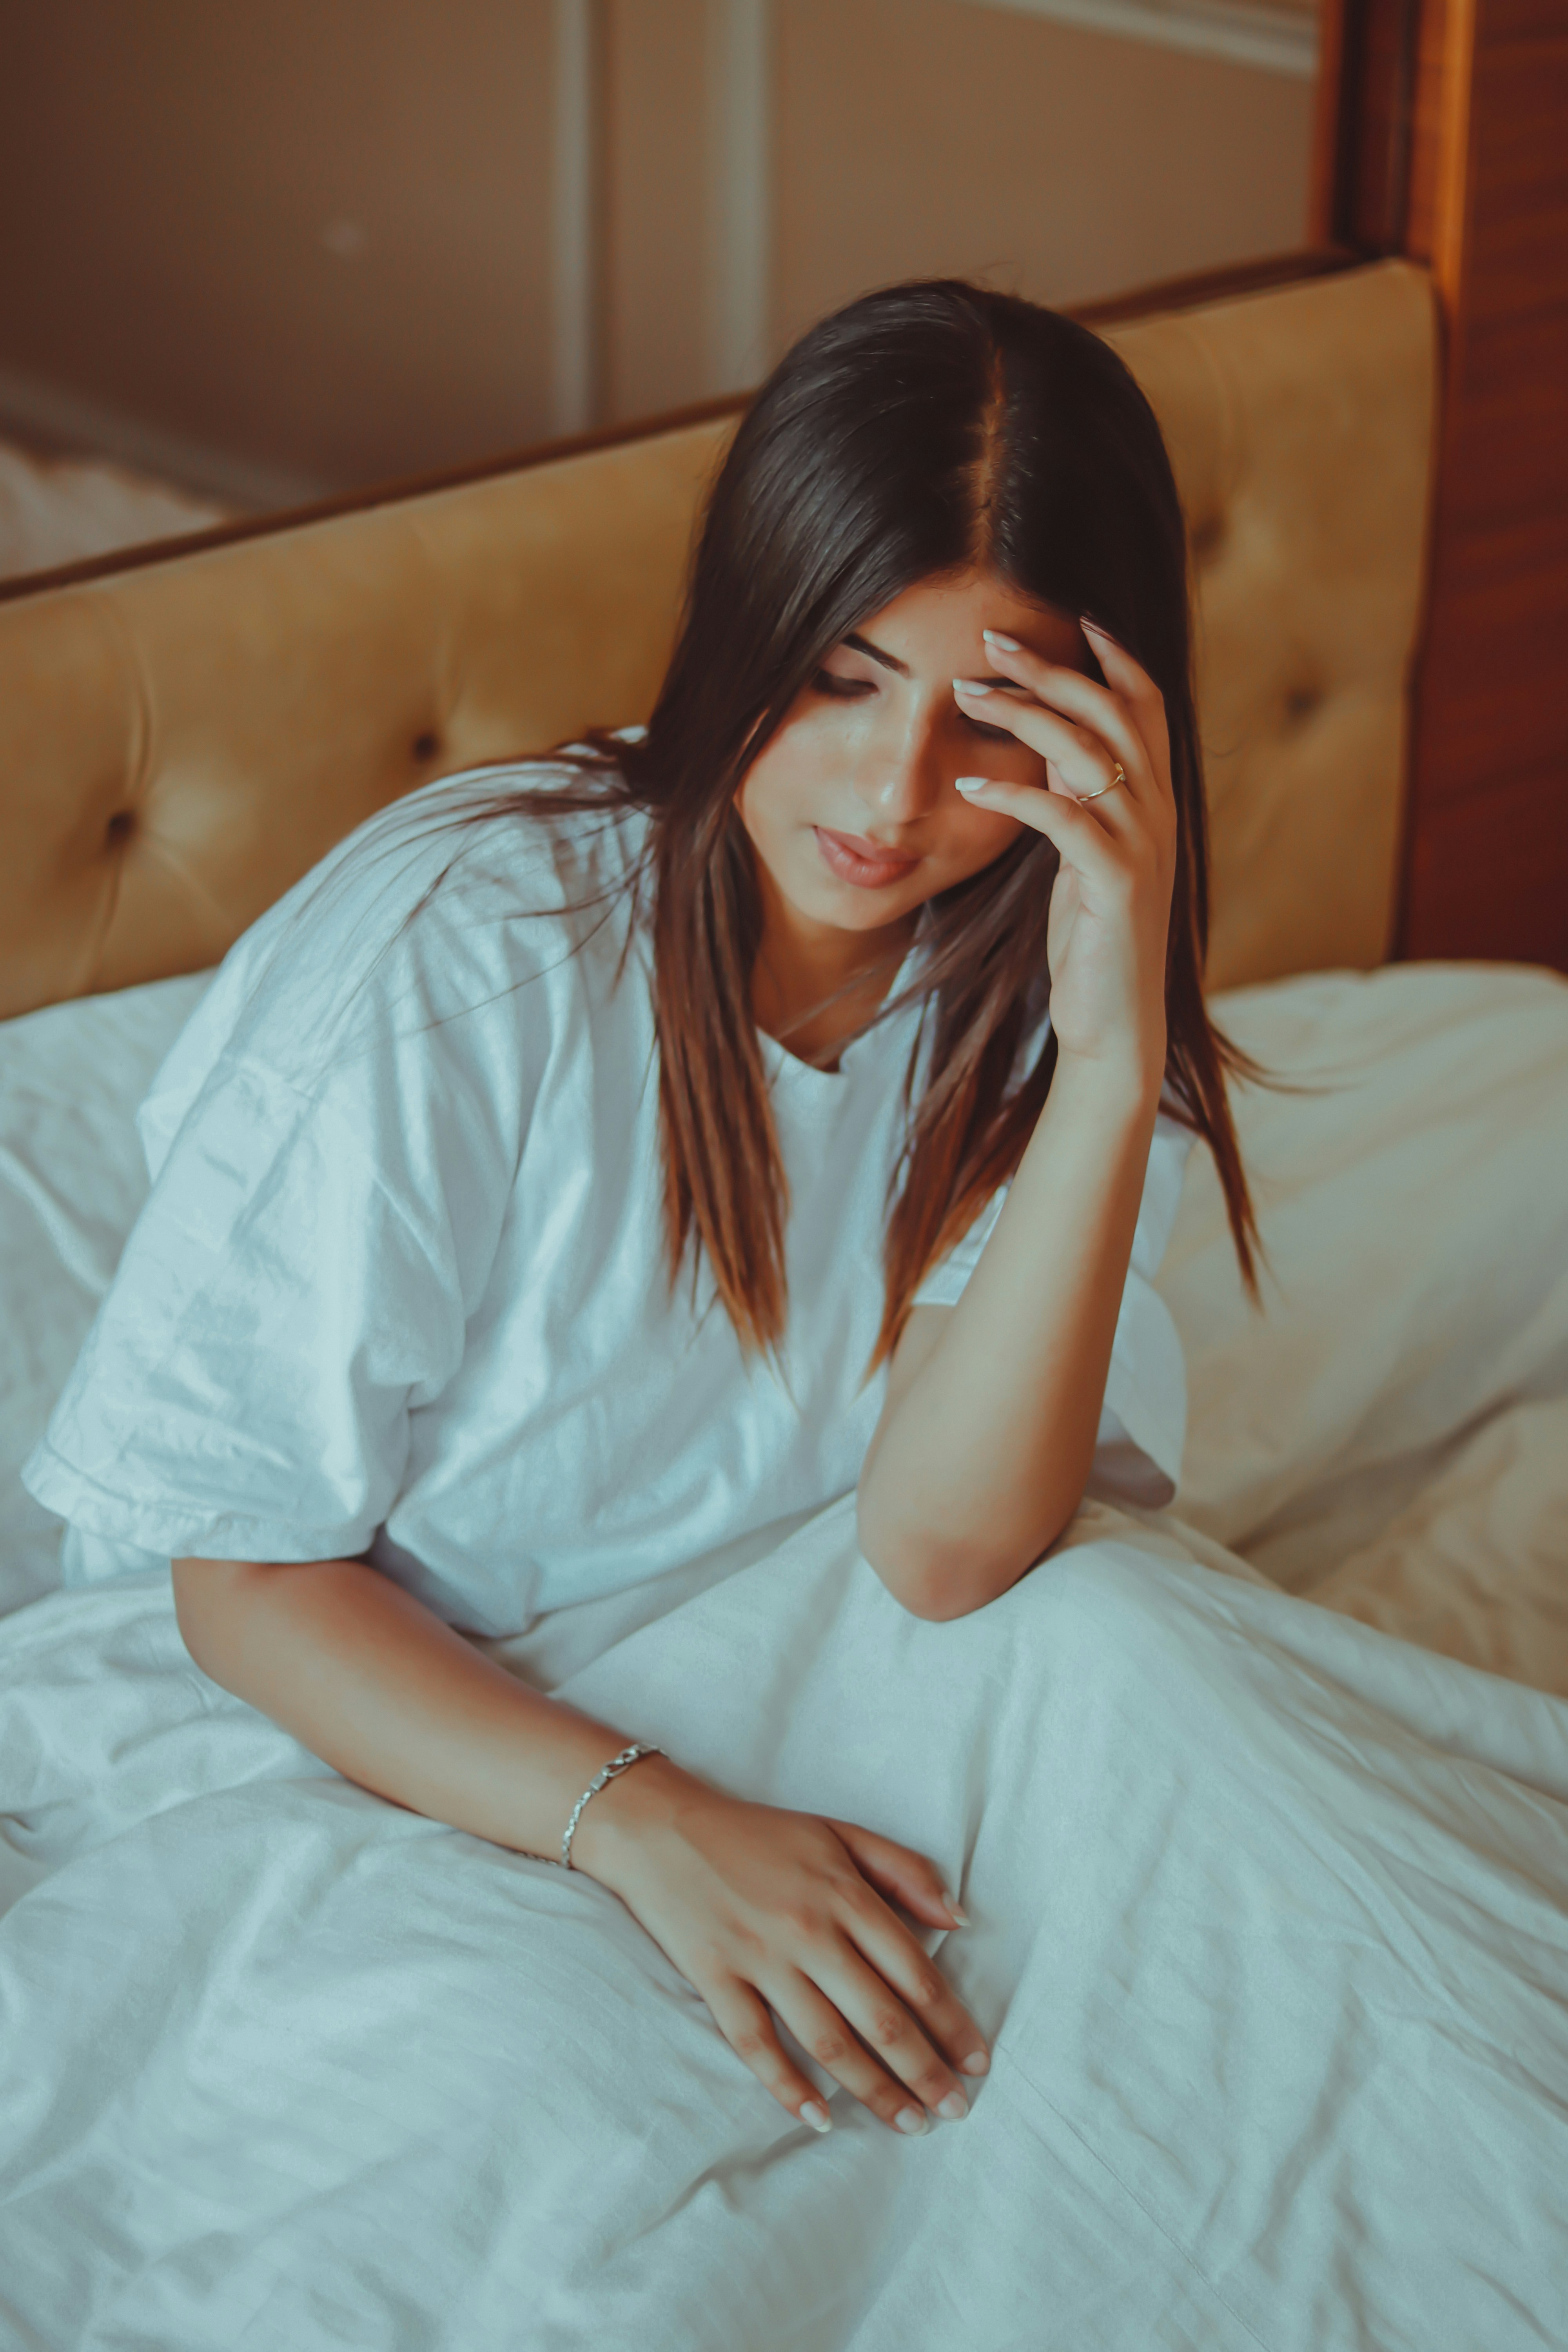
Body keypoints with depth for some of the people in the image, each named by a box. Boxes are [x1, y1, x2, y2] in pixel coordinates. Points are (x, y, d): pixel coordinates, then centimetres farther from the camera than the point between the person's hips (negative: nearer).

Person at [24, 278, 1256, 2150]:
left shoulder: (1017, 983, -7)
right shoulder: (446, 962, -21)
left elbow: (943, 1547, -20)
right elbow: (249, 1579, -17)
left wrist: (1114, 1059, -30)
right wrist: (639, 1821, -32)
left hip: (739, 1701, 5)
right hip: (347, 1728, -5)